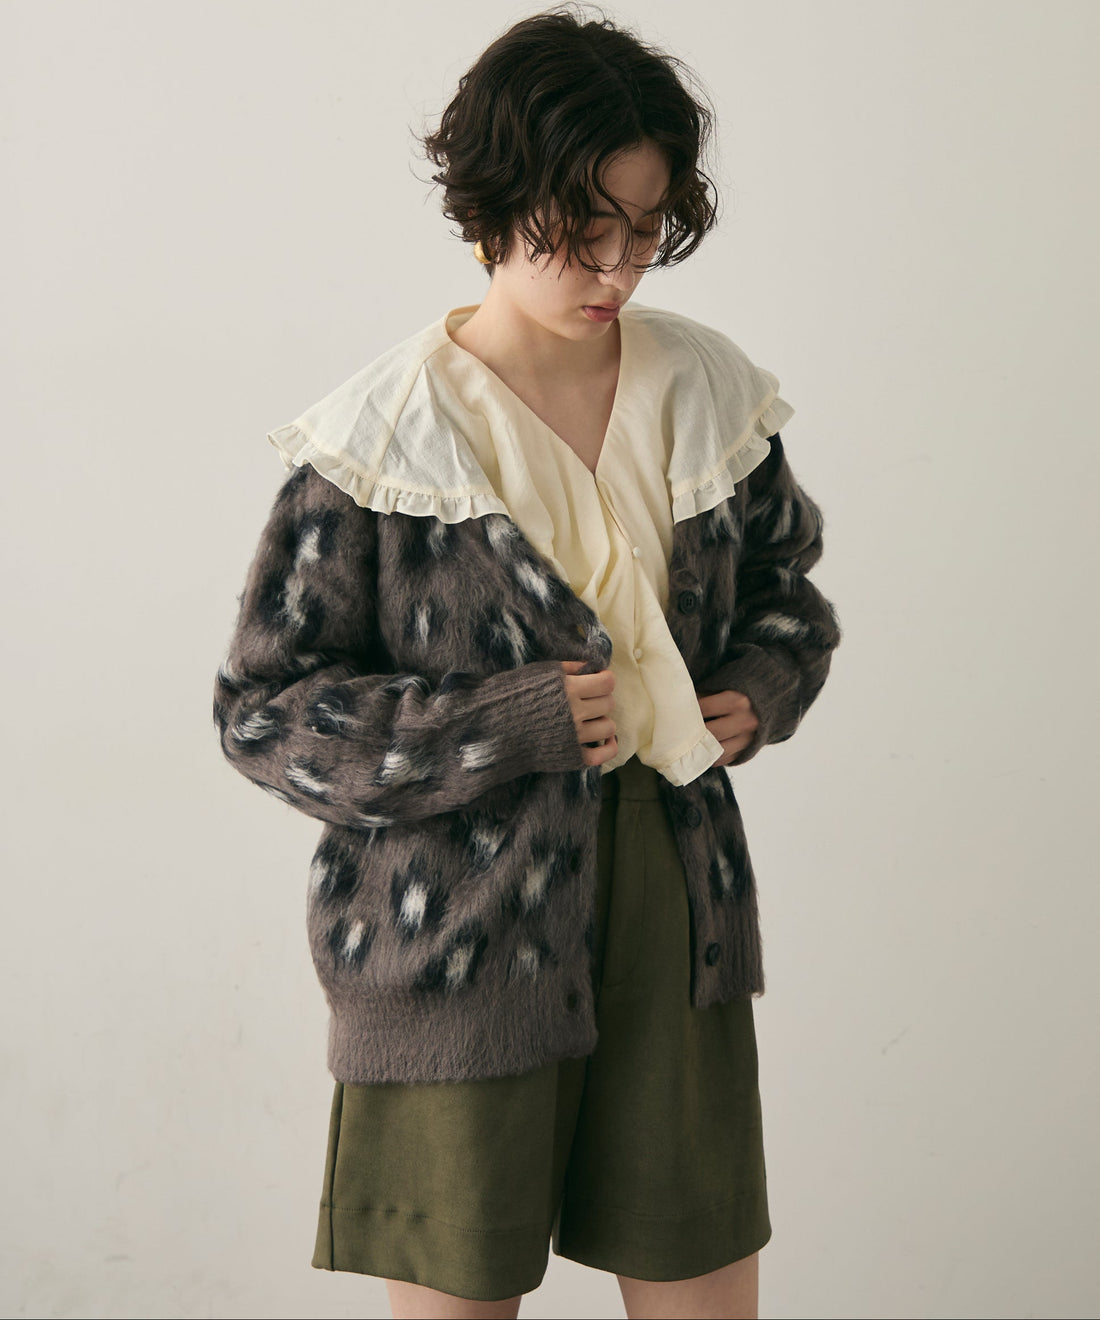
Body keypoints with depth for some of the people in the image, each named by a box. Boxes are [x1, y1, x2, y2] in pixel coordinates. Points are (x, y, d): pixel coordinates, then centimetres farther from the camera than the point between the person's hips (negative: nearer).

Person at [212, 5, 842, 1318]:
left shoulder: (708, 392, 3)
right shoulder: (384, 436, -11)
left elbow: (784, 577, 20)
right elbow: (264, 708, -9)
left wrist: (763, 691, -2)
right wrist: (512, 724, -18)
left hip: (674, 911, 4)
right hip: (457, 939, -4)